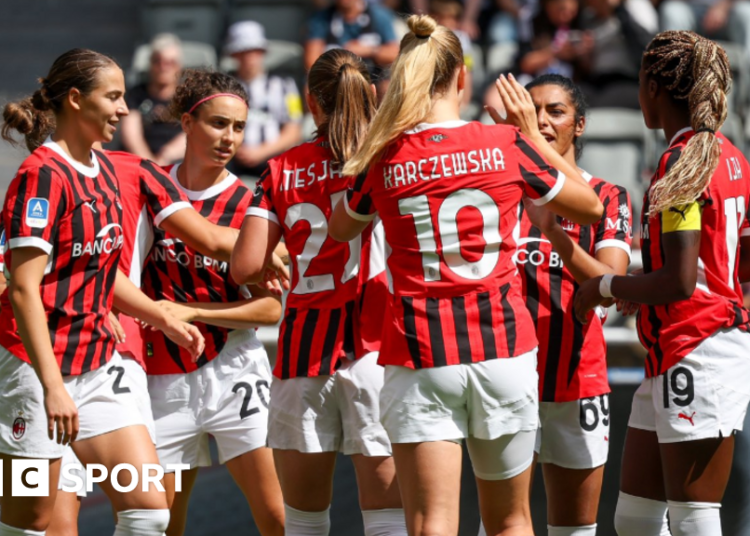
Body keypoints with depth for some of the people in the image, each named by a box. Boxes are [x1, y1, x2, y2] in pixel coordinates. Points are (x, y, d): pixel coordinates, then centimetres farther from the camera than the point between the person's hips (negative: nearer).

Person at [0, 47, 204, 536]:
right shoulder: (44, 175, -15)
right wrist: (53, 386, -26)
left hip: (99, 365, 8)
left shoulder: (104, 169, 11)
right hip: (40, 366, -8)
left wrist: (165, 319, 20)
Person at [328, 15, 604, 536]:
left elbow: (341, 229, 20)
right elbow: (589, 205, 14)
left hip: (419, 358, -1)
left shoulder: (386, 159, -2)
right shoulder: (507, 146, -1)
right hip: (503, 349, 1)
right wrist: (532, 132, 20)